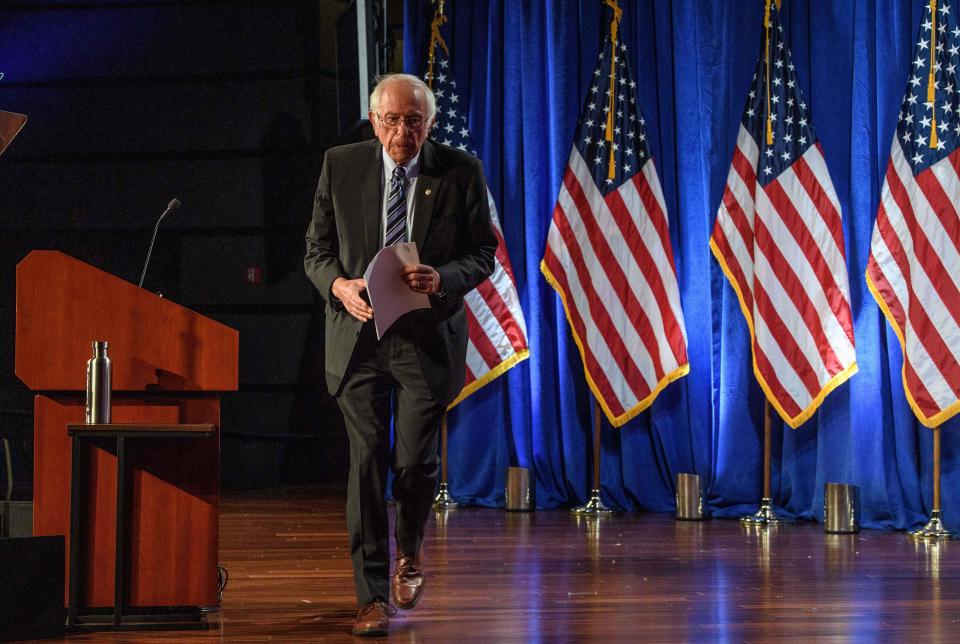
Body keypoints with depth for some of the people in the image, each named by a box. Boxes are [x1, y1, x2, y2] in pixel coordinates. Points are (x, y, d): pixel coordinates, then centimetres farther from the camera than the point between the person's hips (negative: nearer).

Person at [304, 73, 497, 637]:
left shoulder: (460, 171, -1)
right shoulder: (341, 166, 2)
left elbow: (483, 251, 2)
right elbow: (318, 250, 7)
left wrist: (443, 279, -18)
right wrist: (339, 285, -14)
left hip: (428, 336, -1)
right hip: (357, 334, 1)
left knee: (416, 460, -5)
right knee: (367, 463, -2)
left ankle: (410, 547, 29)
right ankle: (374, 597, 6)